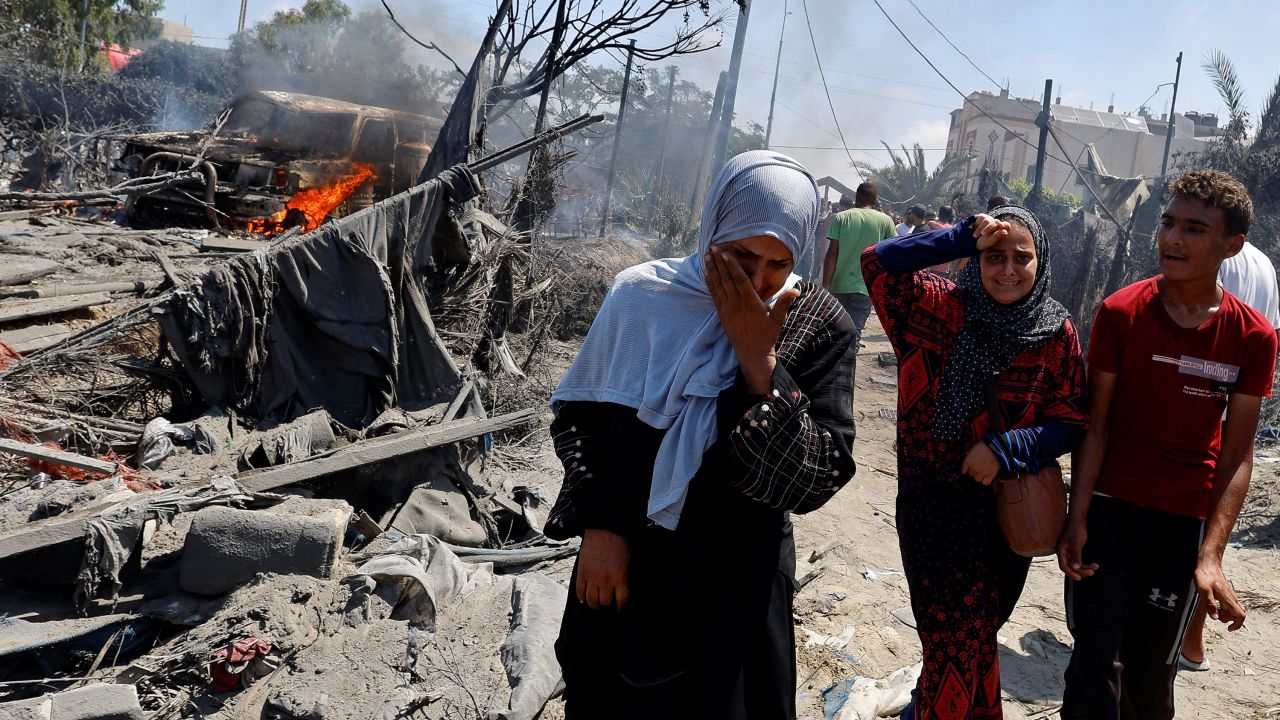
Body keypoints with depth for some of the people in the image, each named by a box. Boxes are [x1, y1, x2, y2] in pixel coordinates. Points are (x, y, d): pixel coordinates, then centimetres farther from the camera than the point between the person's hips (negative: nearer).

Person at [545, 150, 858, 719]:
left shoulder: (819, 325, -12)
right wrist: (598, 526, -10)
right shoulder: (641, 294, -9)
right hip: (619, 566, 2)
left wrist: (759, 358, -25)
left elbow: (817, 482, -19)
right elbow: (576, 415, 1)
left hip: (736, 586, -1)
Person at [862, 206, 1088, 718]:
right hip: (935, 504, -3)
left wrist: (1006, 449, -19)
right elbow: (878, 264, -21)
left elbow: (1071, 422, -4)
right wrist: (963, 237, -23)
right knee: (959, 643, -2)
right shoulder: (940, 307, -9)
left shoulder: (1057, 335, -5)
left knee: (976, 637, 21)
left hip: (1008, 507, 3)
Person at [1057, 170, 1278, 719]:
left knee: (1152, 673, 11)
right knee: (1096, 664, -4)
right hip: (1110, 507, -1)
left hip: (1187, 520, 1)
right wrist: (1077, 519, -13)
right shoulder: (1120, 312, -8)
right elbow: (1095, 424, -6)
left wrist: (1210, 556, -16)